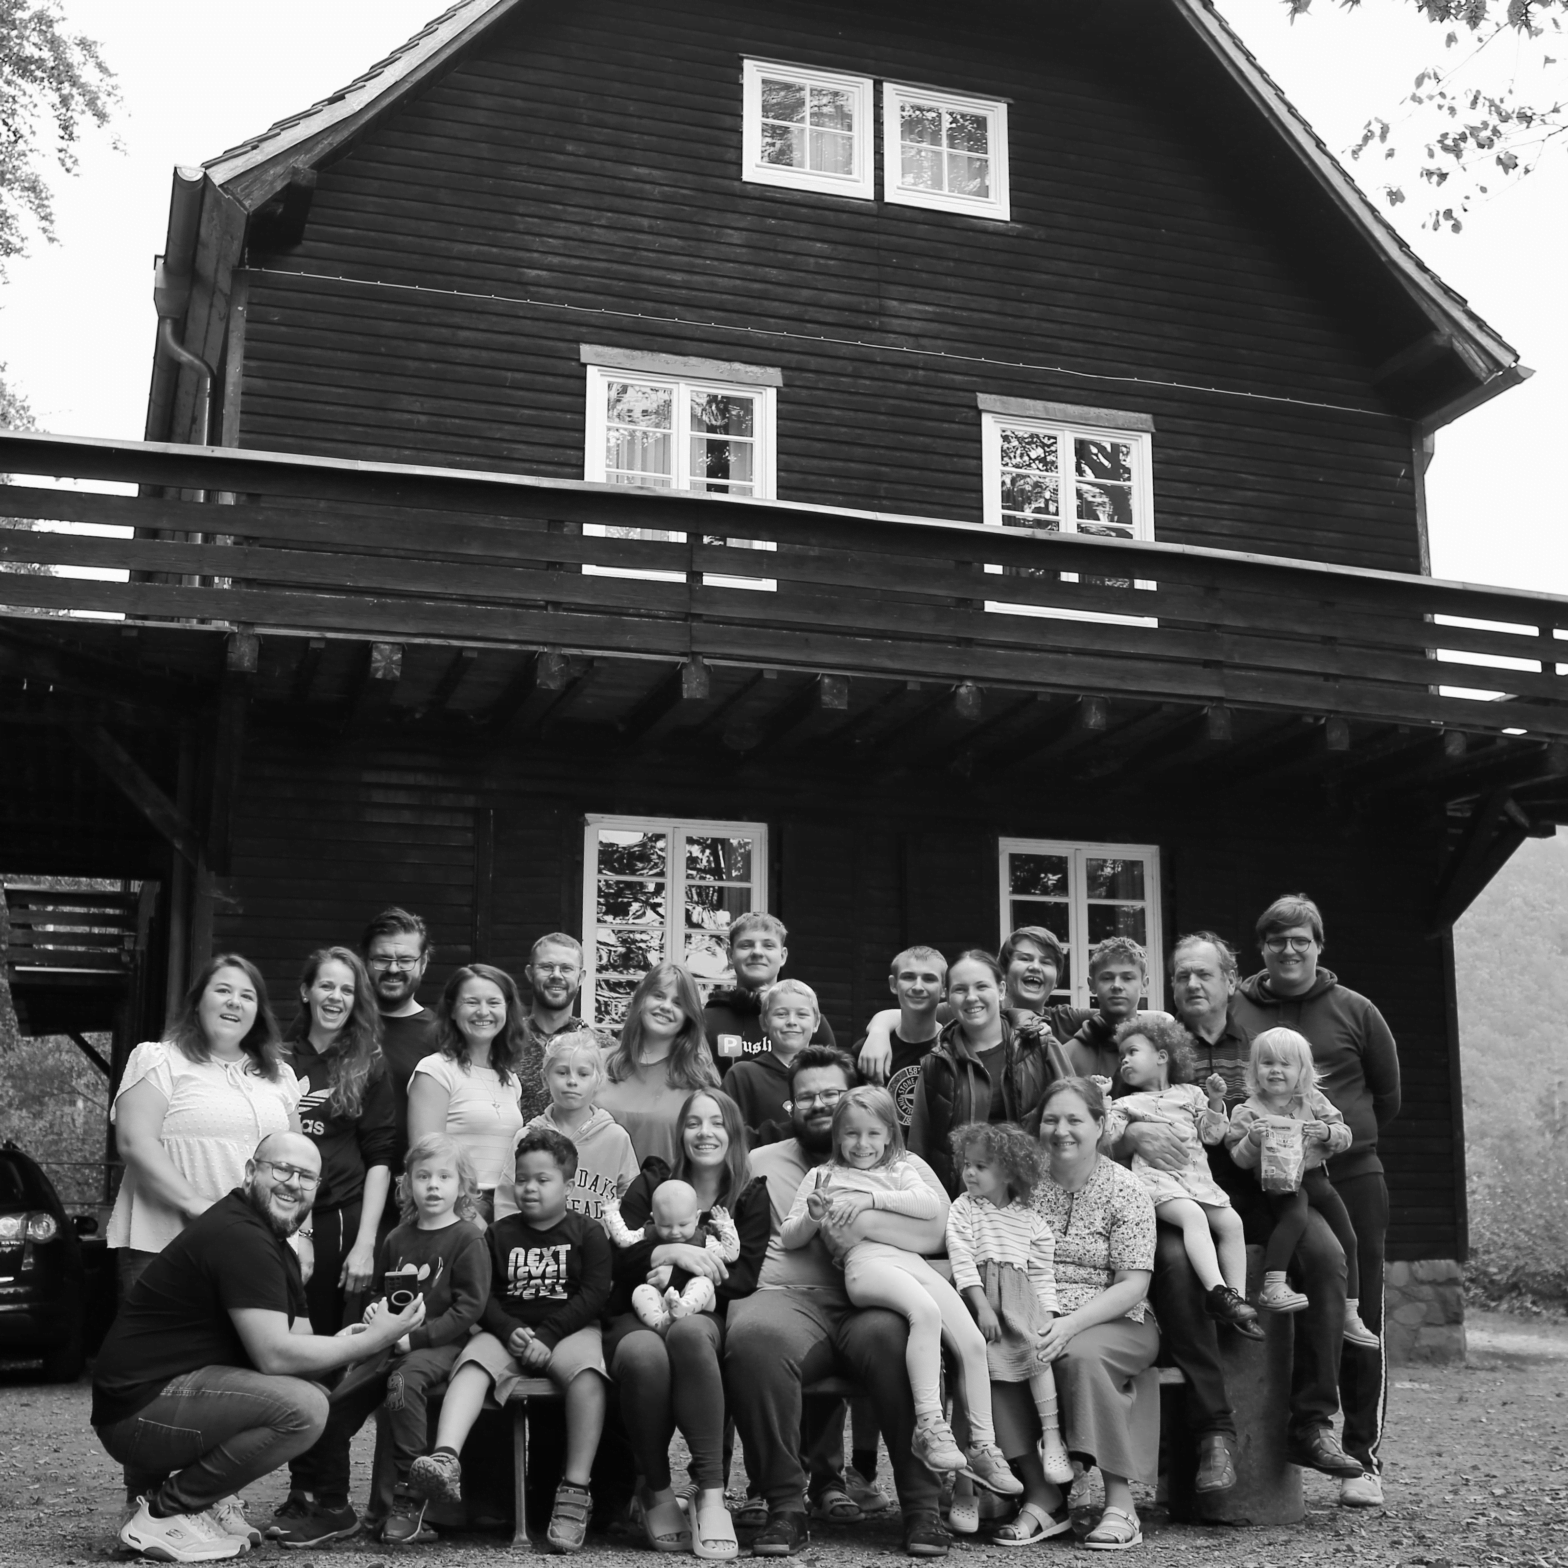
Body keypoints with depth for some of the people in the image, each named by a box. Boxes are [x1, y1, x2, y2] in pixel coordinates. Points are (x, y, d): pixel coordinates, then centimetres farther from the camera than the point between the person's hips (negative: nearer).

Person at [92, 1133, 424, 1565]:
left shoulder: (275, 1246, 17)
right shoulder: (239, 1236, -18)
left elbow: (299, 1344, 13)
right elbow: (275, 1354, -23)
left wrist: (350, 1341, -9)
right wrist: (373, 1341, -17)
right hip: (140, 1411, -10)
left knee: (316, 1394, 9)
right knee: (302, 1407, -24)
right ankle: (164, 1513, -10)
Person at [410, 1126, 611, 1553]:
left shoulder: (587, 1233, 8)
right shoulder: (499, 1234, 16)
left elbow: (594, 1294, -3)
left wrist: (546, 1335, -14)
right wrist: (510, 1332, -13)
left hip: (568, 1329, -2)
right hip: (508, 1330, 3)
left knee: (586, 1369, -35)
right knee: (472, 1361, -29)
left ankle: (575, 1490, -34)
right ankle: (445, 1458, -50)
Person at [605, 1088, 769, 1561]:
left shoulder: (750, 1195, 13)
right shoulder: (650, 1183, 14)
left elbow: (743, 1276, 0)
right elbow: (618, 1256, 2)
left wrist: (676, 1275, -12)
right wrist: (674, 1251, -15)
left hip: (705, 1318, 0)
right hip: (637, 1313, 1)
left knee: (687, 1331, -39)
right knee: (643, 1354, -38)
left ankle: (711, 1494, -36)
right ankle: (656, 1492, -17)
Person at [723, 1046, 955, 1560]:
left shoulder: (900, 1164, 19)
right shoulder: (761, 1163, 25)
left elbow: (940, 1229, 1)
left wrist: (867, 1222, -11)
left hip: (874, 1301, -1)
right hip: (789, 1300, 1)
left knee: (895, 1336, -37)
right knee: (754, 1338, -35)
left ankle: (922, 1506, -23)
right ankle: (786, 1506, -23)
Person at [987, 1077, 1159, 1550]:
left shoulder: (1124, 1189, -2)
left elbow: (1132, 1285, -9)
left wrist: (1072, 1324, -23)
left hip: (1114, 1321, -3)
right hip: (1035, 1316, 3)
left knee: (1081, 1356, -35)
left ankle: (1119, 1504, -20)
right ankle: (1043, 1498, -17)